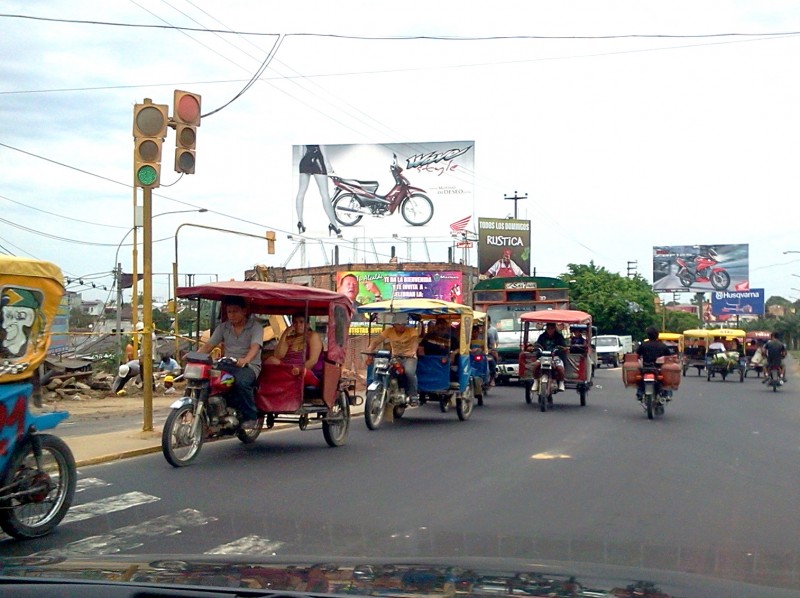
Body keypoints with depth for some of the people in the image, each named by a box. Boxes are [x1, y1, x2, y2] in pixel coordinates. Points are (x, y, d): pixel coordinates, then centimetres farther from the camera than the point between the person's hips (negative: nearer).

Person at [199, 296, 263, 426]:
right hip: (227, 365, 5)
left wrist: (245, 359, -41)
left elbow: (255, 347, -19)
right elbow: (209, 345, 9)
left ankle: (250, 416, -19)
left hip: (249, 366, -5)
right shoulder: (223, 327, 14)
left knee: (241, 382, -39)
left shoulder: (255, 327, -2)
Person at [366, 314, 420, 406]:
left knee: (409, 372, -35)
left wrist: (413, 352, -48)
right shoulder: (389, 331, -1)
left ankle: (413, 396, -16)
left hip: (409, 357, -3)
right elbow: (376, 341, -8)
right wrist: (369, 352, -27)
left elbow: (415, 341, -26)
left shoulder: (411, 330, -8)